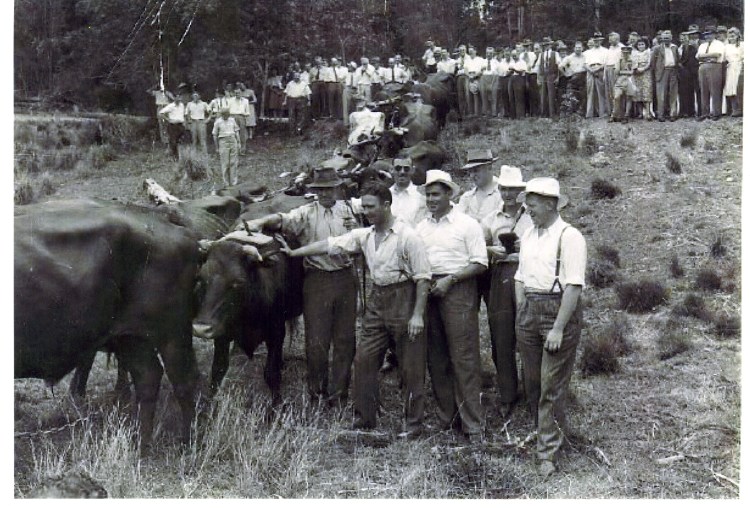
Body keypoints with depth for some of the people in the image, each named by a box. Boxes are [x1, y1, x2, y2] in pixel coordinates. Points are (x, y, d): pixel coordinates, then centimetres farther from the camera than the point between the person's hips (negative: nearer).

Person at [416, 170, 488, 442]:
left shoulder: (467, 224, -1)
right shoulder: (421, 227, 15)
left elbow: (480, 264, -5)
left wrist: (450, 280, -13)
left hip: (457, 290, -6)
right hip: (427, 291, 6)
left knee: (464, 358, -7)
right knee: (436, 357, 8)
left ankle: (472, 424, -3)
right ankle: (447, 417, 18)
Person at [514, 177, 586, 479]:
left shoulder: (569, 236, -11)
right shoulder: (528, 235, 13)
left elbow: (574, 286, -16)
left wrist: (558, 328, -19)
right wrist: (520, 317, 11)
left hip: (559, 309, -7)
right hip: (529, 310, 7)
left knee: (552, 386, -3)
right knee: (531, 382, 13)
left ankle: (548, 452, 4)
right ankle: (542, 433, 30)